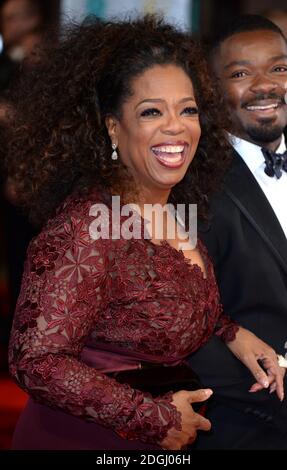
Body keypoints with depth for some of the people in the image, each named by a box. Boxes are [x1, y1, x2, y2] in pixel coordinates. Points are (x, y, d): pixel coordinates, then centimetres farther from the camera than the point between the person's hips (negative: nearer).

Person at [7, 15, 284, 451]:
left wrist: (230, 333, -2)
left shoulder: (173, 210, 0)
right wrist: (158, 419, -23)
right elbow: (36, 361, -28)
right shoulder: (88, 224, -24)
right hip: (78, 437, -7)